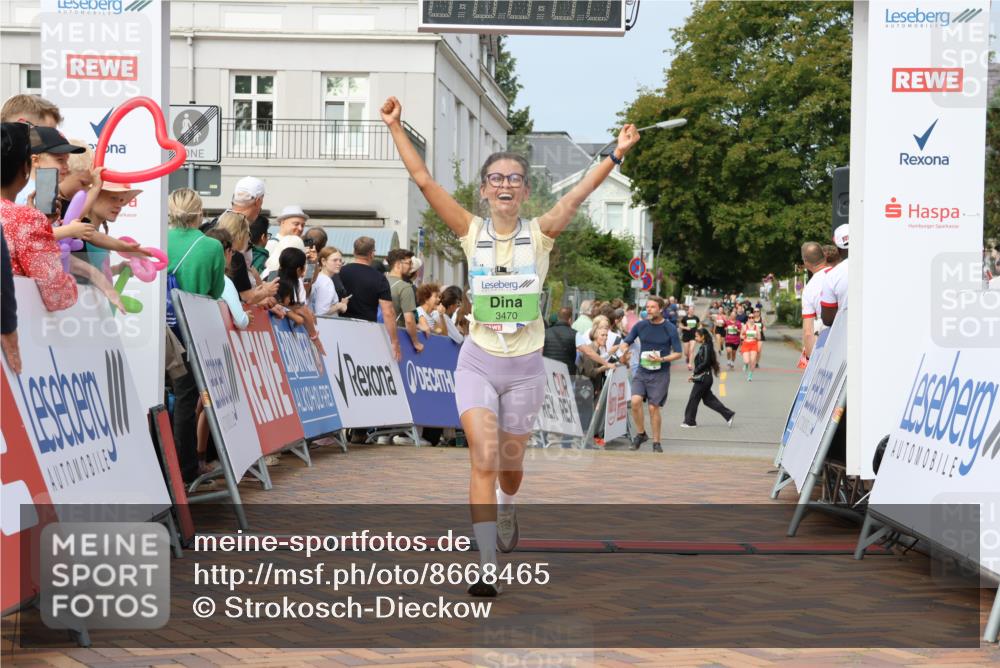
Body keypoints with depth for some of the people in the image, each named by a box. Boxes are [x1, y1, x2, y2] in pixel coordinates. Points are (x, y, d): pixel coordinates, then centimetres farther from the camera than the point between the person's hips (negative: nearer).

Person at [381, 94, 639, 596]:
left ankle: (506, 508, 50)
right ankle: (487, 568, -14)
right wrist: (395, 127, -13)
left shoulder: (539, 233, -4)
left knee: (510, 463, 15)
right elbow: (423, 180, -8)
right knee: (484, 461, -14)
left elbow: (577, 194, -15)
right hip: (478, 362, -1)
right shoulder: (472, 231, -3)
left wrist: (616, 154, -24)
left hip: (525, 366, 1)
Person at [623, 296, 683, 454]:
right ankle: (641, 434, 6)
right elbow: (626, 342, 9)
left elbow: (678, 353, -4)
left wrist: (662, 359, -18)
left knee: (653, 407, -2)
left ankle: (656, 442, 14)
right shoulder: (640, 325, 2)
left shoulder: (670, 328, -6)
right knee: (635, 401, -16)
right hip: (642, 371, 2)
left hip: (660, 374, -2)